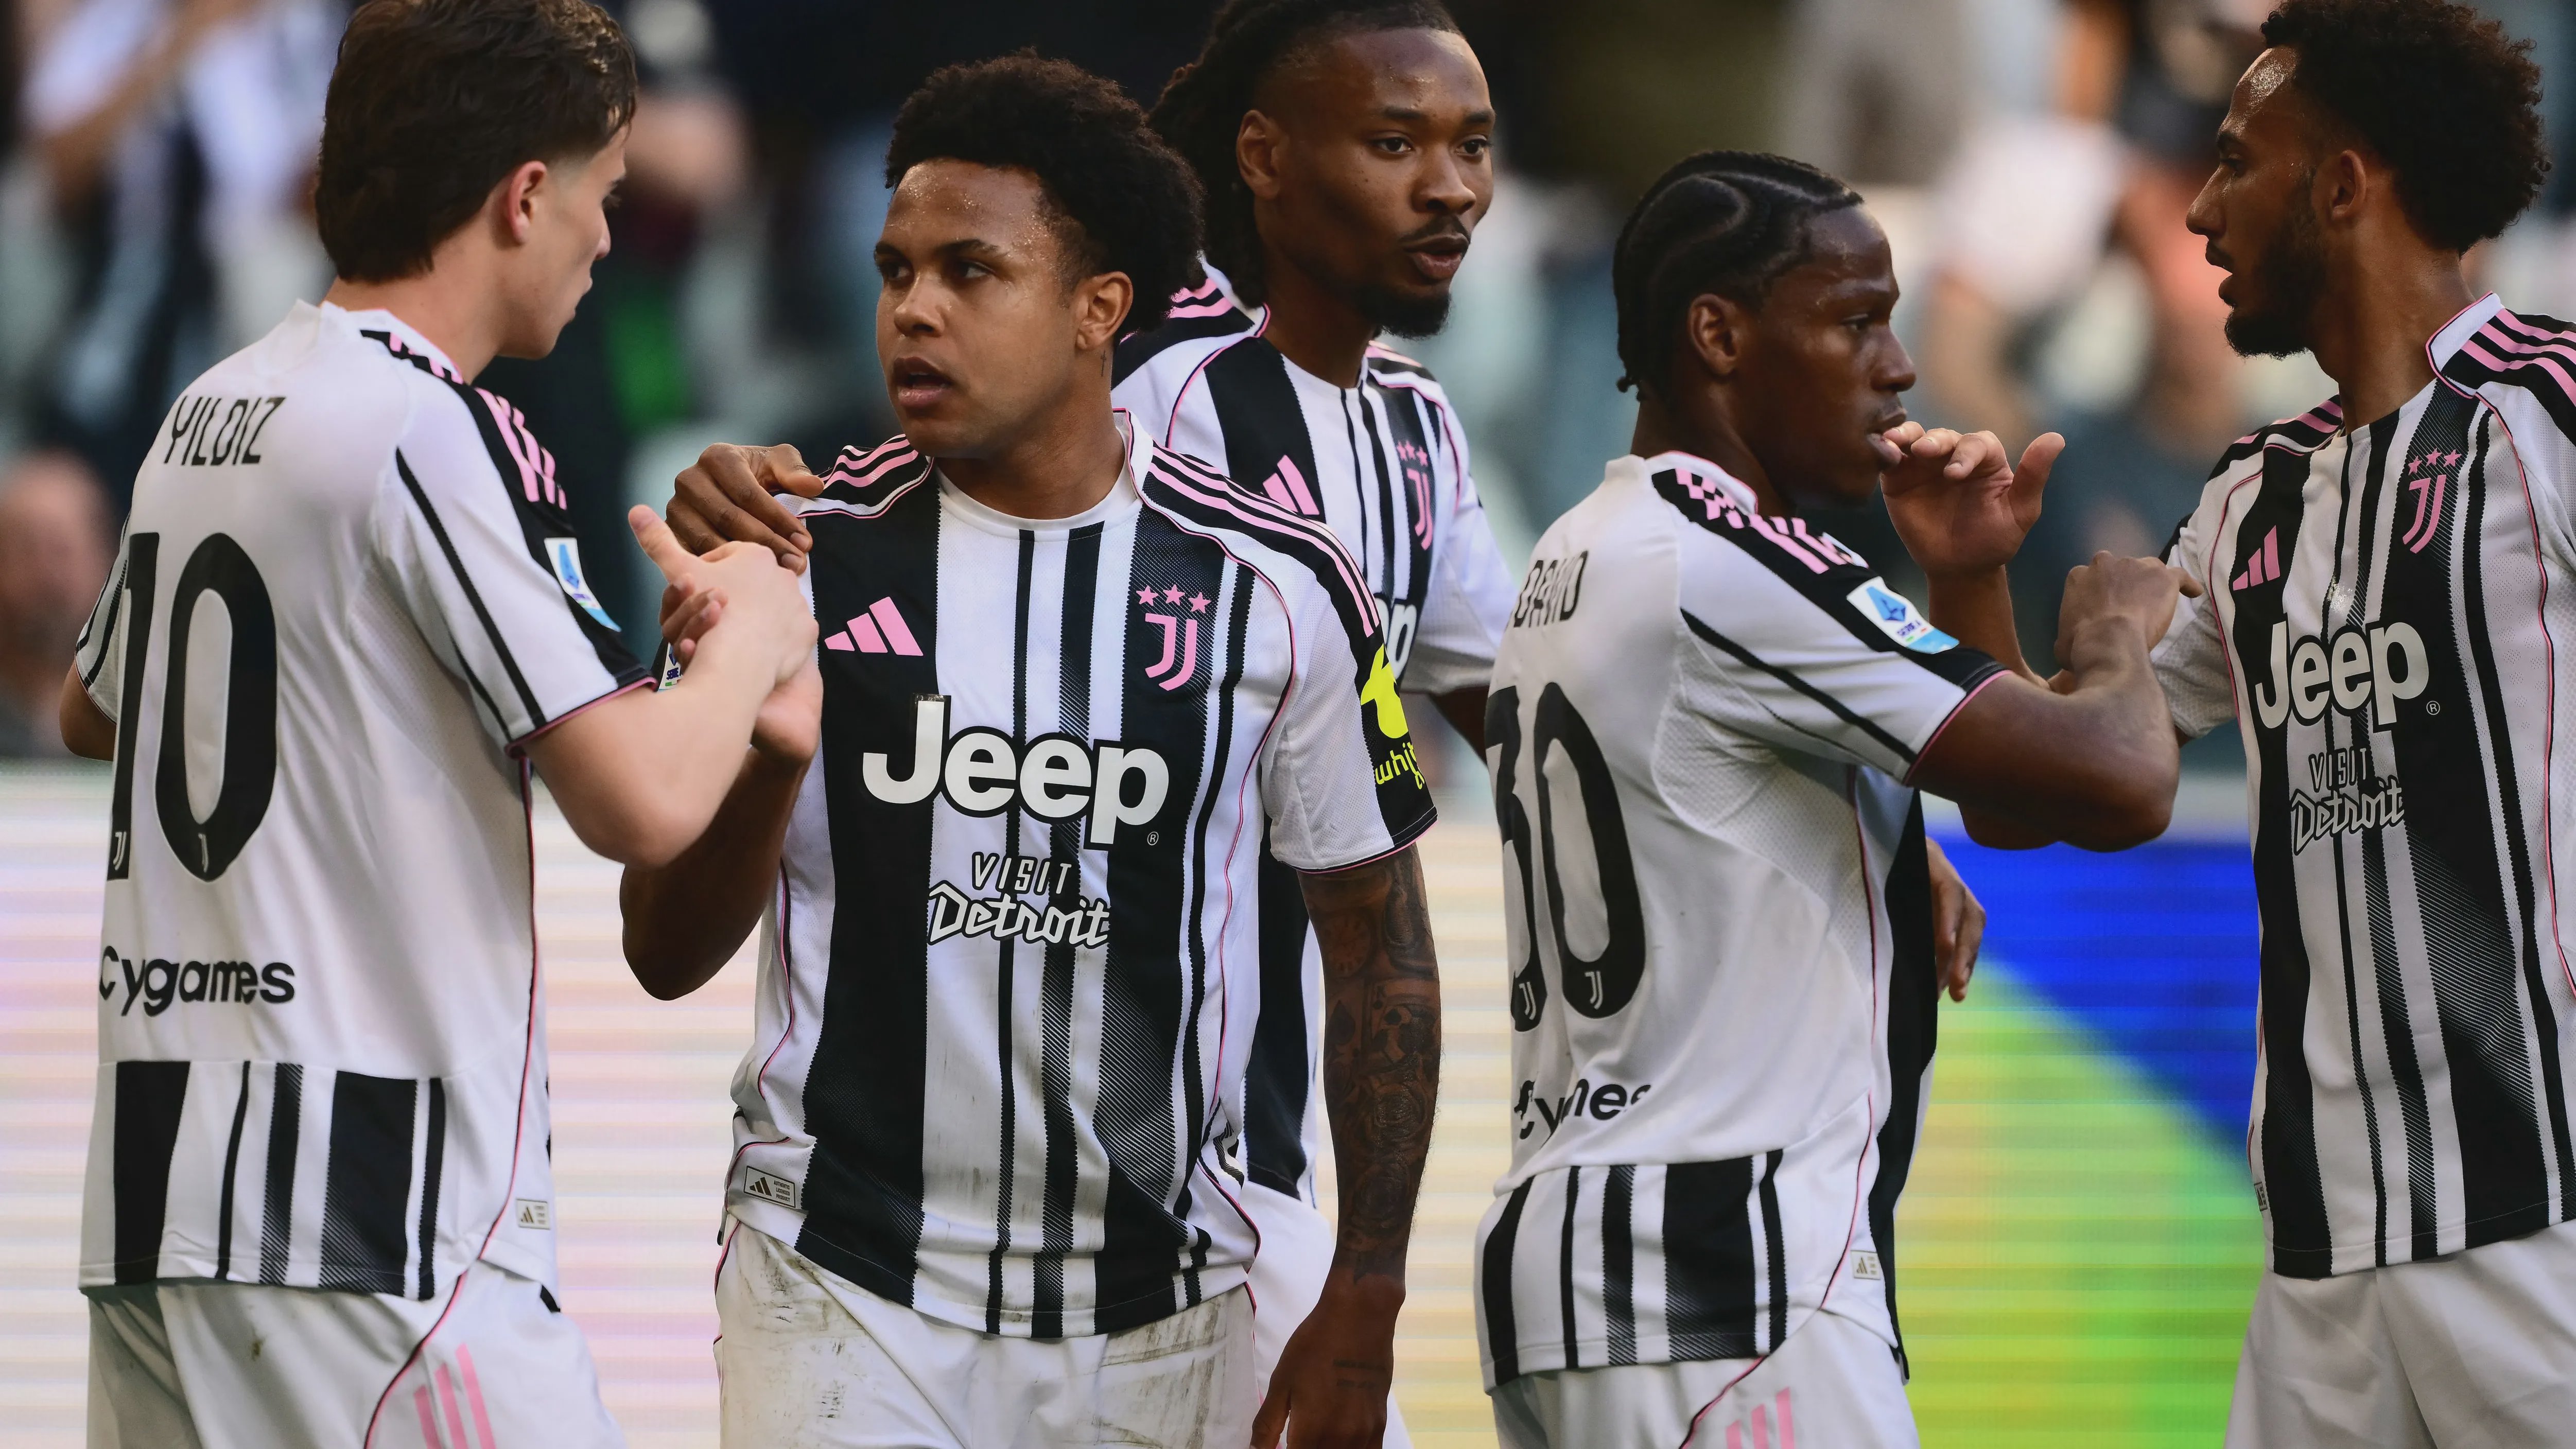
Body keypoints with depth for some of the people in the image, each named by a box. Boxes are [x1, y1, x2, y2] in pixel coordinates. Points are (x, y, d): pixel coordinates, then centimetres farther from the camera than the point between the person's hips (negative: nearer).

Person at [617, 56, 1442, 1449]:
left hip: (1159, 1312, 1)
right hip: (841, 1290, -1)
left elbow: (1377, 942, 6)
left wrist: (1362, 1310, 2)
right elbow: (669, 955, 0)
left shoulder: (1273, 587, -2)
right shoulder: (807, 554, -2)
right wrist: (764, 748, -19)